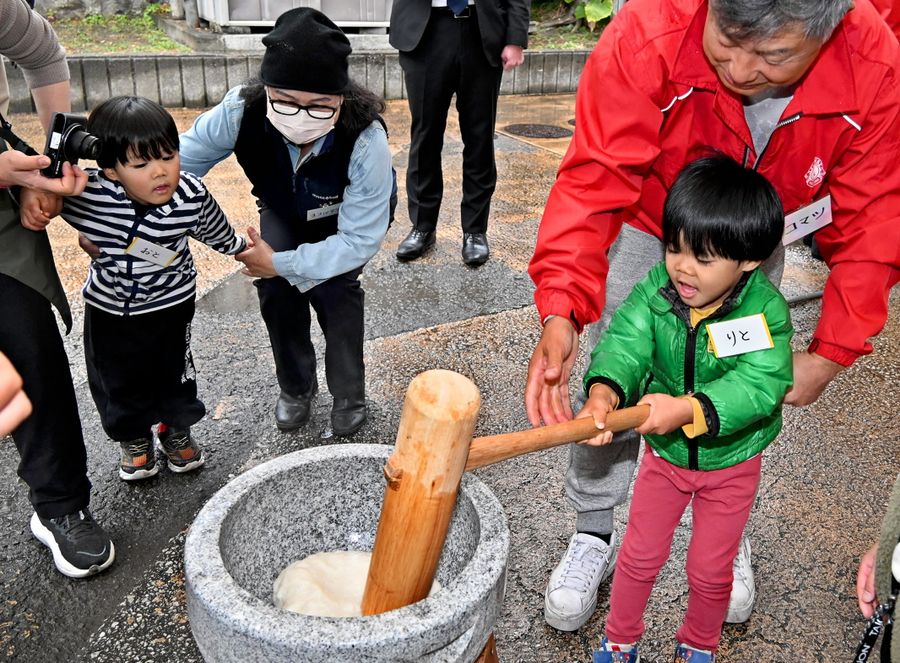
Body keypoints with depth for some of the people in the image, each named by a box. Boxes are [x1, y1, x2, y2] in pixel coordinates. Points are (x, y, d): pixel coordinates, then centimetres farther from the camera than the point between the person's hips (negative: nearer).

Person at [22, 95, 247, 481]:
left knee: (173, 373, 18)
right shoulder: (83, 192, -30)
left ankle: (176, 429, 47)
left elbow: (218, 233, -3)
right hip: (108, 306, 1)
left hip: (170, 304, -1)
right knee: (115, 381, 18)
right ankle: (134, 438, 46)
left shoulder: (193, 197, -26)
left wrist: (241, 250, 13)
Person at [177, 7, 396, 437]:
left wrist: (282, 263, -34)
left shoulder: (366, 138, -42)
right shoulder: (240, 110, -36)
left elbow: (360, 240, -34)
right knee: (275, 287, -14)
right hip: (284, 209, 3)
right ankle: (295, 388, 14)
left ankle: (349, 396, 3)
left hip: (352, 213, -3)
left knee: (331, 287, -22)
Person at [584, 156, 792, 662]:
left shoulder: (765, 309, -24)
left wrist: (689, 409, -50)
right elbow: (626, 340, -30)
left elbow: (760, 383, -35)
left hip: (731, 462, -2)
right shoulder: (655, 290, -18)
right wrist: (604, 390, -52)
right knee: (640, 557, 16)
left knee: (710, 570, 15)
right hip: (665, 453, 2)